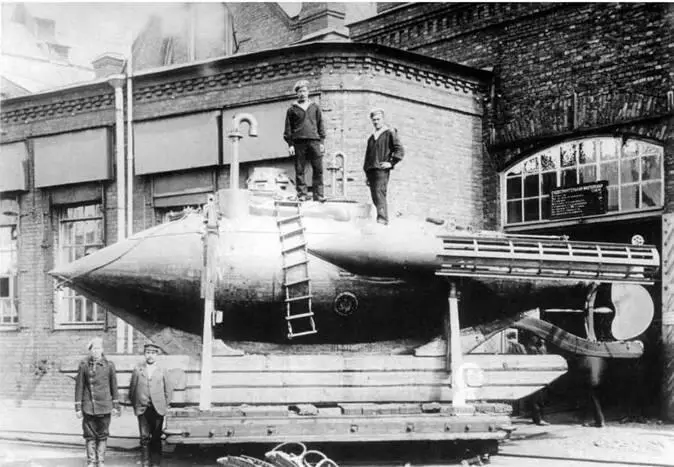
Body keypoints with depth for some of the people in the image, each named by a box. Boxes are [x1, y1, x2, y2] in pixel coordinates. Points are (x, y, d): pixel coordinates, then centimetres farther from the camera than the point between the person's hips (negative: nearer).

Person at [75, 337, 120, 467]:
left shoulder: (109, 365, 2)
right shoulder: (83, 365, -1)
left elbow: (114, 386, 7)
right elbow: (79, 387, 2)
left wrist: (115, 406, 6)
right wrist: (78, 407, 0)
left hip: (104, 406, 1)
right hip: (88, 406, -1)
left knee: (102, 435, 5)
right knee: (90, 435, 2)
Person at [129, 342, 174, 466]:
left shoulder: (162, 371, 5)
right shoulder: (137, 370, 4)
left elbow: (168, 390, 9)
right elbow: (132, 389, 8)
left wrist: (165, 405, 5)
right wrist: (134, 405, 5)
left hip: (158, 408, 0)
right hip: (142, 409, 0)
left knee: (156, 437, 4)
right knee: (144, 436, -3)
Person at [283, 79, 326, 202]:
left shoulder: (315, 107, 16)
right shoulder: (292, 109, 11)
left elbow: (320, 125, 16)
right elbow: (288, 128, 9)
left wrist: (322, 142, 7)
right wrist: (290, 144, 0)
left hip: (314, 141, 1)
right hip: (298, 142, -1)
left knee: (318, 169, -7)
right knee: (299, 170, -2)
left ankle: (318, 194, -7)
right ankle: (302, 194, 1)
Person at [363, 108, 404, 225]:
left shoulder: (390, 133, 5)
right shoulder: (372, 137, 24)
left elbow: (400, 150, -2)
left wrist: (391, 163, -12)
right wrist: (367, 173, 19)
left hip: (382, 169, -7)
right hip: (371, 170, 7)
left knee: (379, 193, -21)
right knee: (375, 197, 5)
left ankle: (382, 218, -30)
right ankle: (383, 218, 12)